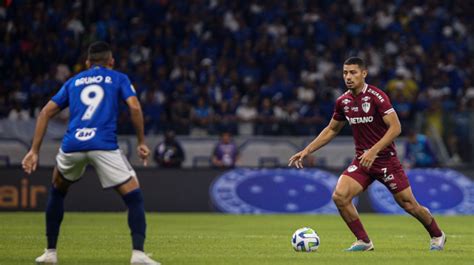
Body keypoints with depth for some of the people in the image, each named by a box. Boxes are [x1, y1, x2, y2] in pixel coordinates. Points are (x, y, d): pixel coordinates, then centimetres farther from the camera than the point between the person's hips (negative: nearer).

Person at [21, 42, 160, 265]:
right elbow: (134, 107, 1)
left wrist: (34, 151, 17)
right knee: (134, 196, 4)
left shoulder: (73, 82, 26)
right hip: (104, 146, -3)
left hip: (71, 145, 3)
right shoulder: (118, 78, 19)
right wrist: (141, 142, 8)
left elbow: (46, 112, 18)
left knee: (57, 191, 29)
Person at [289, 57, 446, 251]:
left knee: (408, 204, 1)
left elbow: (395, 128, -21)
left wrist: (374, 151, -29)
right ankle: (363, 241, -1)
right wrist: (306, 151, 10)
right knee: (339, 196, -16)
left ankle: (437, 236, 28)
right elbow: (331, 130, 17)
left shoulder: (376, 96, -16)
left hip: (386, 159, -5)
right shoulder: (343, 101, 3)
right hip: (361, 160, 5)